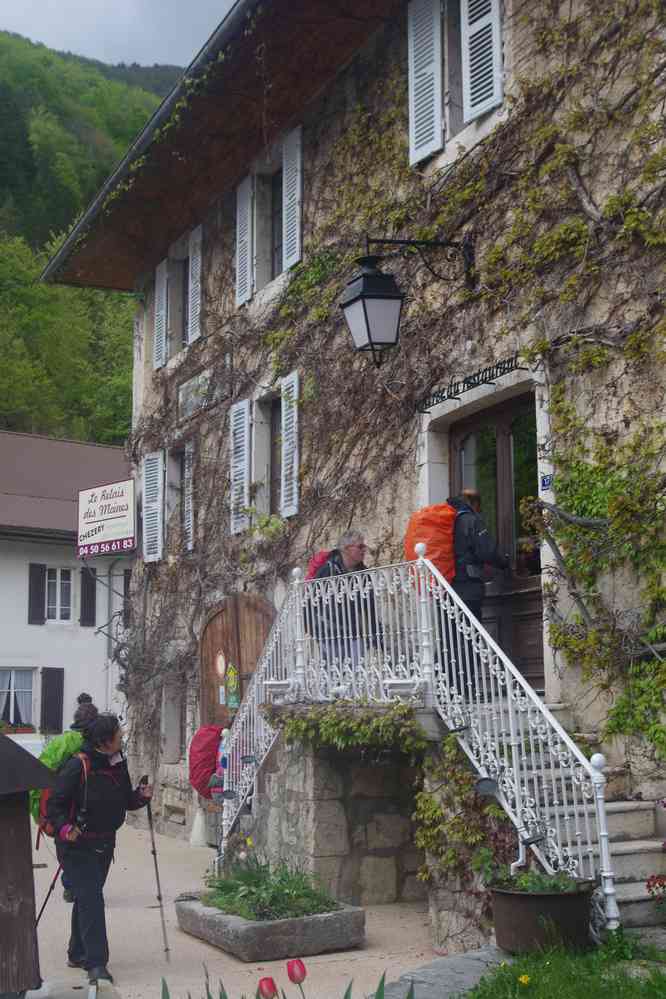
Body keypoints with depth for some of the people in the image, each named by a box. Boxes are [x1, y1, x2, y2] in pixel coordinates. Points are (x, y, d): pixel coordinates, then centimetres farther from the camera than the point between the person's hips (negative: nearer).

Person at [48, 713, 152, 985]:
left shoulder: (118, 764, 4)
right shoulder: (78, 766, -19)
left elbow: (125, 801, 14)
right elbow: (55, 803, -17)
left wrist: (140, 796, -6)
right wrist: (64, 827, -31)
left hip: (104, 844, 8)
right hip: (77, 846, -8)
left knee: (88, 898, 18)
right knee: (91, 899, -13)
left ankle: (78, 954, 32)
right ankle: (96, 963, -12)